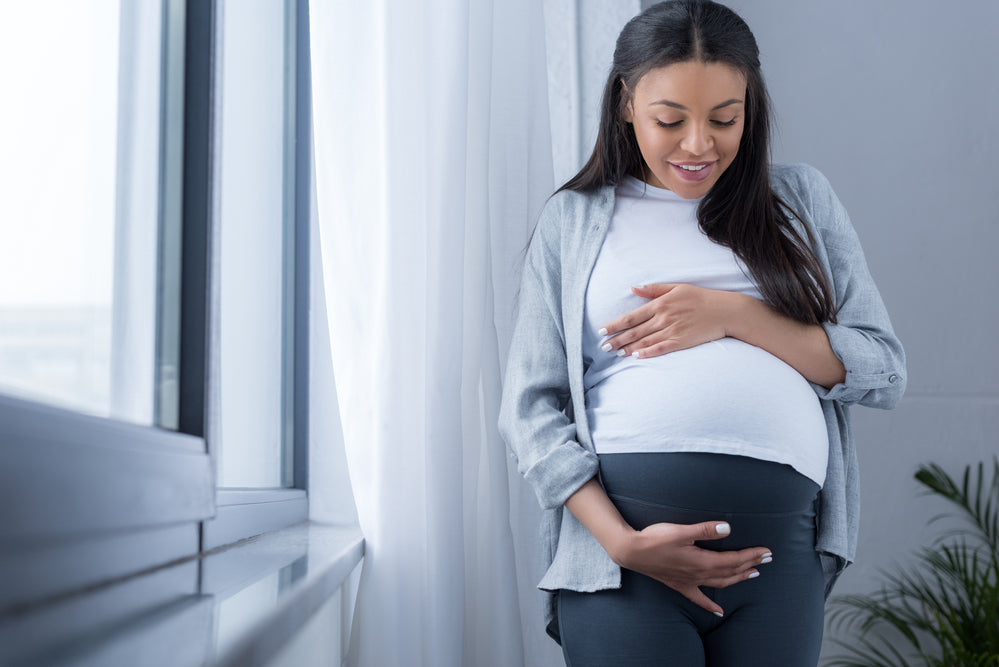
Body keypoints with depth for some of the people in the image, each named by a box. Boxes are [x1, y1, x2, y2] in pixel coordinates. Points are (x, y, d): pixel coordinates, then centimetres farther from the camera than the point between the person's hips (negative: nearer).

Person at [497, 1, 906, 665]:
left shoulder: (800, 199, 13)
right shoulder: (574, 219, 9)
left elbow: (886, 371, 6)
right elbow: (530, 407, 3)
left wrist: (734, 316, -7)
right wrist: (618, 538, -11)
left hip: (778, 543, 1)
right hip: (619, 540, -1)